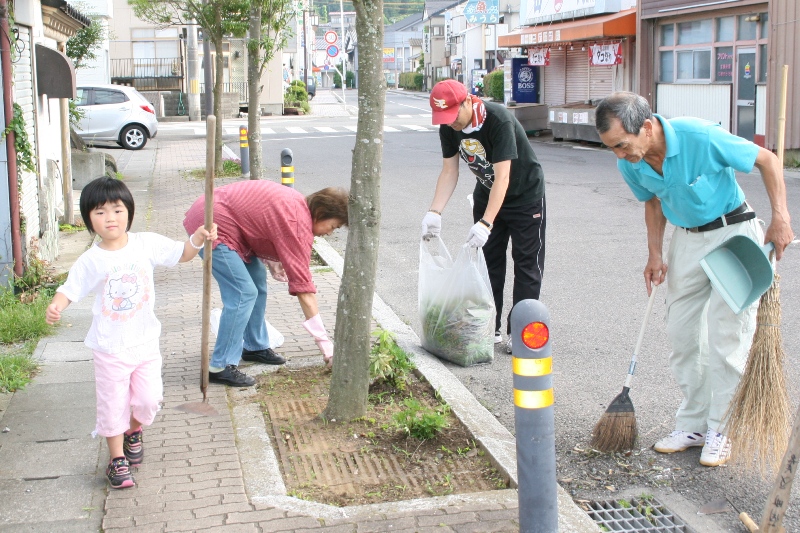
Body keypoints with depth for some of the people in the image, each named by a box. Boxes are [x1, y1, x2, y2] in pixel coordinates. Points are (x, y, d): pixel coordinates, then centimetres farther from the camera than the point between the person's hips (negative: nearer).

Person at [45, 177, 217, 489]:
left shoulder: (146, 244, -5)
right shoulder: (91, 261, -10)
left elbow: (182, 254, 4)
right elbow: (70, 289, -5)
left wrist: (197, 239, -15)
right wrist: (55, 306, -26)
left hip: (145, 342, 2)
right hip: (109, 349, -2)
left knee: (149, 399, 7)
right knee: (113, 405, 5)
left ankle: (134, 432, 40)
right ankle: (117, 459, 23)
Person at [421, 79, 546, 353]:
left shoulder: (498, 120, -33)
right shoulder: (449, 128, -13)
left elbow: (502, 178, -36)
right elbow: (449, 171, -7)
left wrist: (486, 224, -41)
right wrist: (434, 212, -18)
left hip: (525, 196, -6)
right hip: (486, 194, 6)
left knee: (527, 264, -1)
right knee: (489, 261, 7)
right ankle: (490, 328, 15)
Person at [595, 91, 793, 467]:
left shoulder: (700, 137, -29)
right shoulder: (630, 164, -11)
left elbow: (767, 160, -16)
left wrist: (780, 219, -20)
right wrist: (655, 255, 3)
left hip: (733, 232, -6)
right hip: (687, 239, 6)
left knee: (726, 337, -5)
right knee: (681, 333, 6)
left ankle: (721, 431, 7)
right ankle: (693, 425, 19)